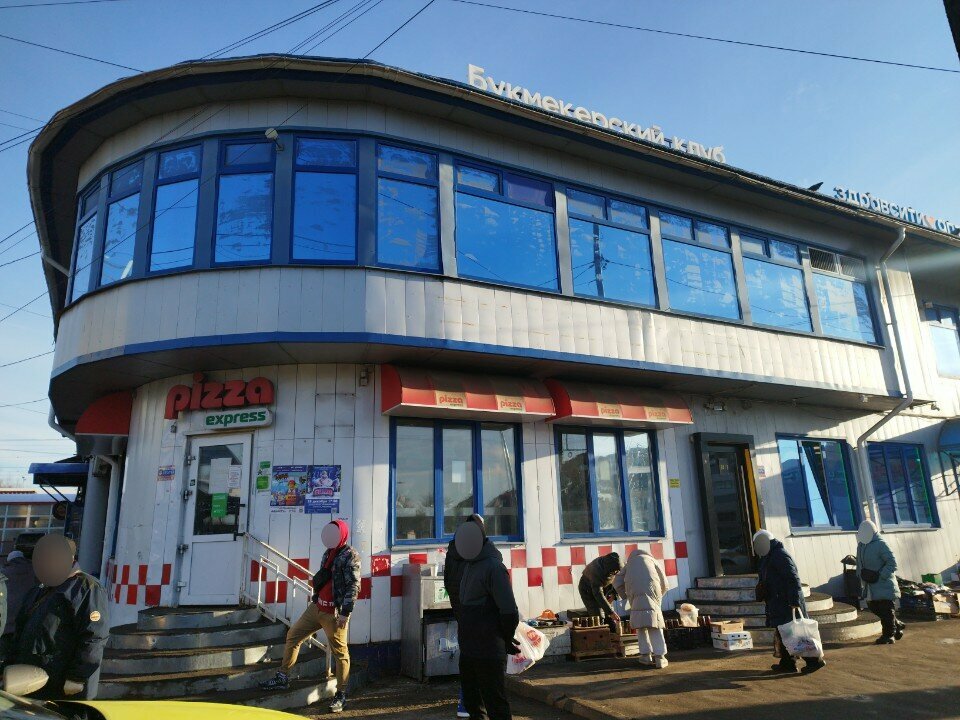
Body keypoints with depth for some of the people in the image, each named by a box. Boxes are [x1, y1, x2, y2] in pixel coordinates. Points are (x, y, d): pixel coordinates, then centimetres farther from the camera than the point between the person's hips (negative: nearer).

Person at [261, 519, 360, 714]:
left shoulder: (350, 556, -12)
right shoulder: (328, 553, 15)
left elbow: (353, 586, -17)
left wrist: (345, 613, -20)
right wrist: (315, 599, 21)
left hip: (335, 613, -9)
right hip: (316, 607, 9)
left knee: (340, 653, -1)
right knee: (293, 635, 12)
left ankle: (341, 695, 10)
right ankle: (283, 678, 26)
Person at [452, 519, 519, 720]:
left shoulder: (493, 567, -20)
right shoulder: (469, 564, 10)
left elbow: (510, 611, -23)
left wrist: (507, 641, -8)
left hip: (488, 652, -9)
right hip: (468, 649, 9)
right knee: (472, 701, 21)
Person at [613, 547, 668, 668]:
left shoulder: (629, 563, 32)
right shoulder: (650, 559, 29)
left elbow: (617, 583, 20)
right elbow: (664, 583, 23)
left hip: (635, 592, 1)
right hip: (651, 589, -1)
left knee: (641, 623, 11)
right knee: (655, 624, 1)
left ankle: (646, 655, 5)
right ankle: (659, 656, -6)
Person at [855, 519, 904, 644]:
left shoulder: (881, 544, -15)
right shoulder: (861, 545, 9)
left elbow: (892, 563, -18)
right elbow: (859, 563, 20)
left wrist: (880, 576, -23)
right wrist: (860, 575, 8)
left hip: (883, 584, -8)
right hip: (870, 585, 8)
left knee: (886, 609, -2)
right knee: (873, 607, 12)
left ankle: (888, 635, 10)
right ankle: (897, 625, 32)